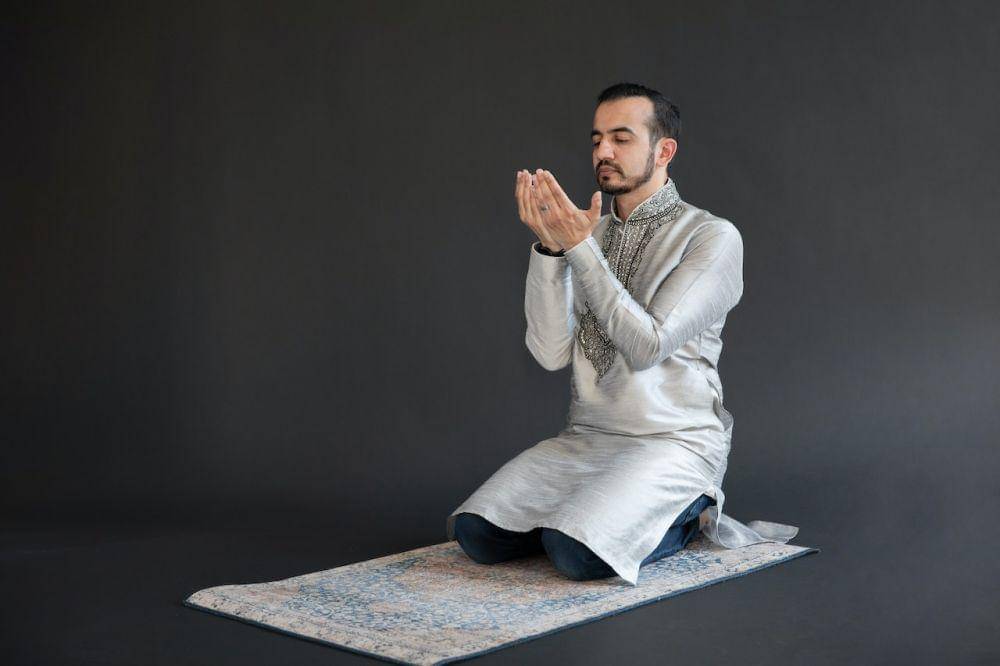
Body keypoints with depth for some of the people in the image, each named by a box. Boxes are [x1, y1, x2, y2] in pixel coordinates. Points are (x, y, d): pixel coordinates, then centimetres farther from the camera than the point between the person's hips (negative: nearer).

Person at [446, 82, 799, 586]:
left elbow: (647, 345, -18)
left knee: (578, 553, -30)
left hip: (673, 441, -5)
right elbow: (550, 353, -3)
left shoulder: (712, 236, -7)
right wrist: (549, 247, -15)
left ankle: (683, 516, 2)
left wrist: (579, 247, -22)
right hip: (585, 437, 6)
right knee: (477, 533, -14)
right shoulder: (587, 234, 9)